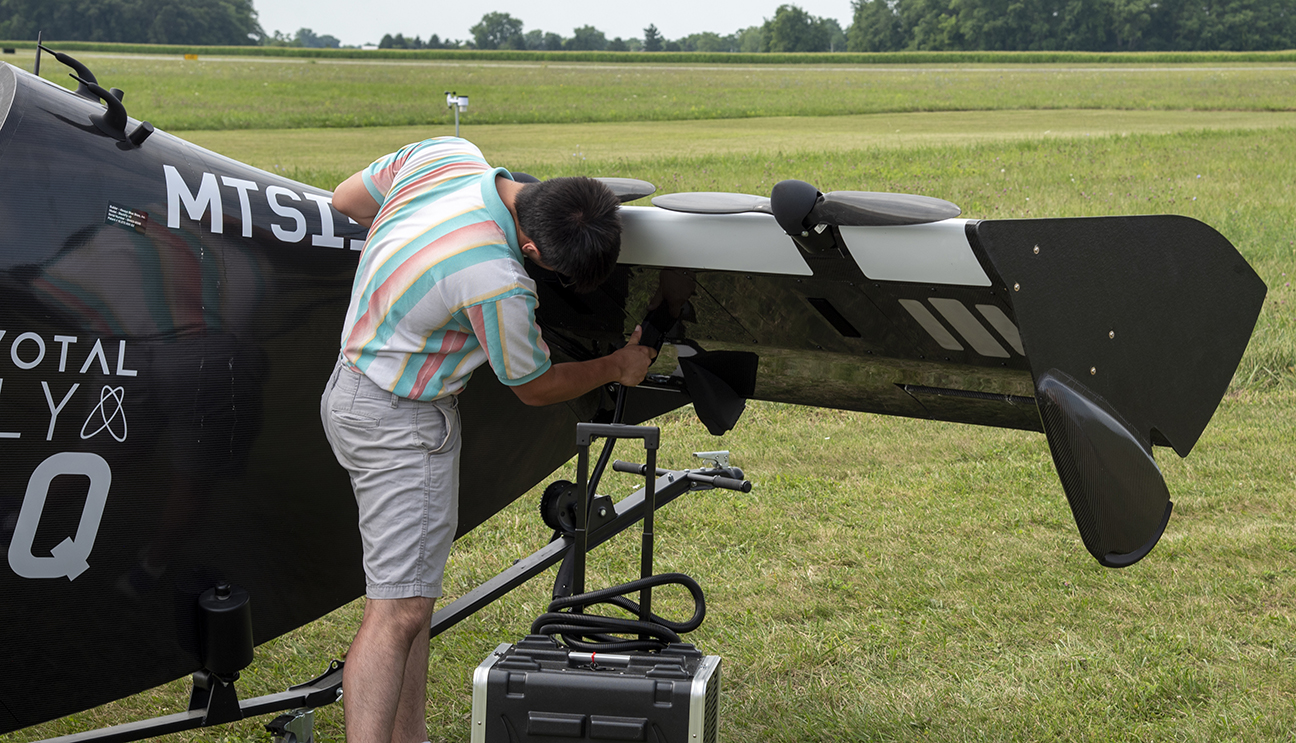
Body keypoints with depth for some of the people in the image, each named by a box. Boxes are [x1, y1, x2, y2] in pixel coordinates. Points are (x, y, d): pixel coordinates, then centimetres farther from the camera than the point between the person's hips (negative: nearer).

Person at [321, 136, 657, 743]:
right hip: (401, 421, -10)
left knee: (409, 598, 14)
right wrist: (617, 366, 7)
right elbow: (534, 387, -8)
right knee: (398, 612, -11)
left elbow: (347, 200, 10)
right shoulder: (497, 283, -29)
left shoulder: (451, 154, -8)